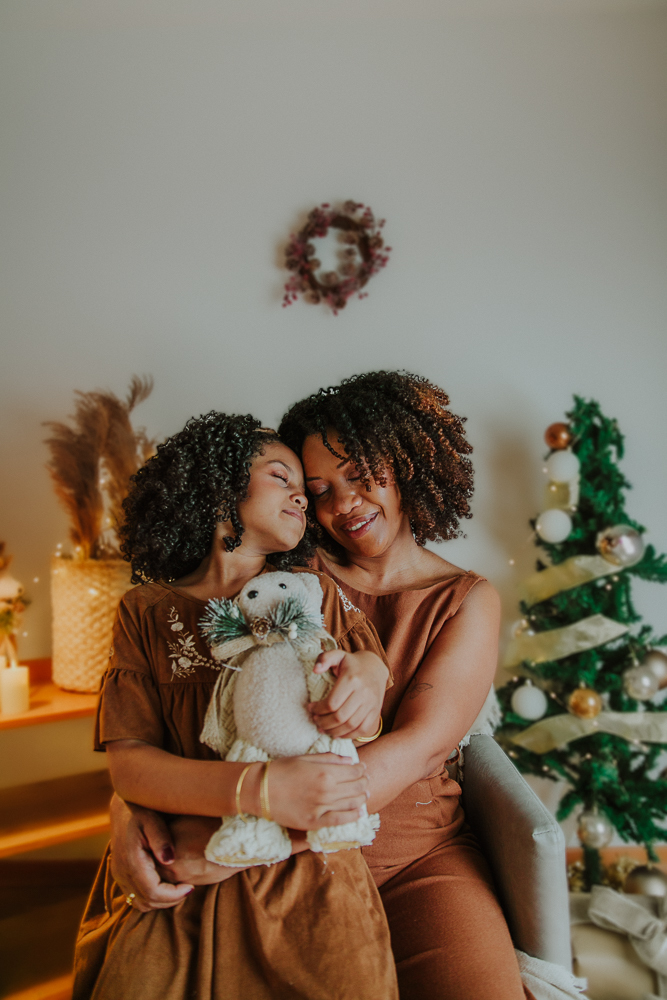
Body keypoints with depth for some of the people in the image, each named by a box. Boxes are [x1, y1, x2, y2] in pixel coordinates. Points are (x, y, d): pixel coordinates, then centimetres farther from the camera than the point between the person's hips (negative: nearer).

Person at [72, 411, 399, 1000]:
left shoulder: (316, 593, 6)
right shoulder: (146, 613, 3)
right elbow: (128, 763, -6)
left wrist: (368, 669, -17)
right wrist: (260, 790, -23)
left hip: (311, 876, 1)